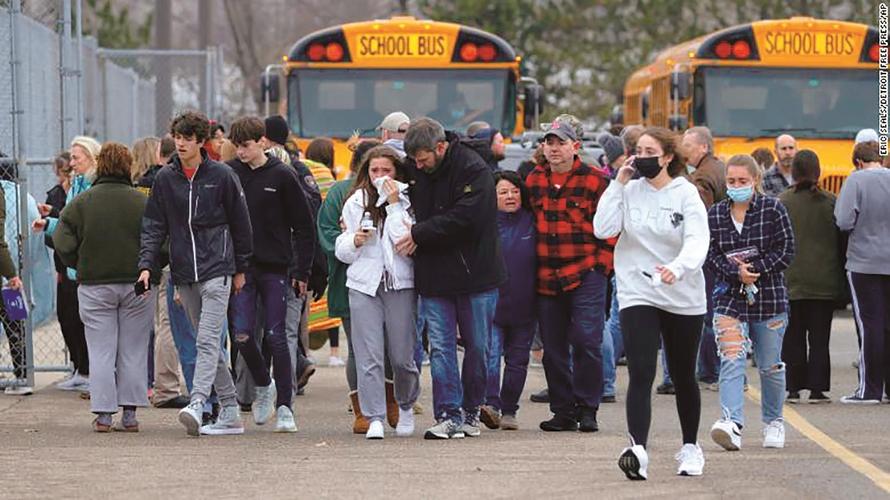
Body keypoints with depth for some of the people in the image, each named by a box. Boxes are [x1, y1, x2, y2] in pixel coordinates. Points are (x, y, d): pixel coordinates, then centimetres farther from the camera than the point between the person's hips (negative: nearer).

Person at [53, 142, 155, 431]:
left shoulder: (80, 204, -3)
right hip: (137, 286, 0)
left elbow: (63, 245, -6)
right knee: (133, 352, 7)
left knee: (101, 352, 5)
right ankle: (130, 413, 6)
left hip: (94, 286, 0)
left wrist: (83, 269, 9)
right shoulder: (142, 202, -4)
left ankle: (103, 414, 1)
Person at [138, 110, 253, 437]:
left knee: (208, 340, -16)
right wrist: (147, 264, -6)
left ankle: (197, 404, -28)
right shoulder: (165, 179, 7)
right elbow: (154, 226, 7)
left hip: (216, 269, -5)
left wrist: (241, 269, 7)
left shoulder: (221, 176, -1)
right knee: (206, 342, 8)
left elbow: (240, 223, 5)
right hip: (184, 274, 5)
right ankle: (230, 412, 14)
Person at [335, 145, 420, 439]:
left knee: (402, 356, 3)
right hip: (364, 284, 2)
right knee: (368, 357, -7)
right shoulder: (355, 203, 10)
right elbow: (341, 250, 15)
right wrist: (354, 241, -7)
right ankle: (374, 418, -7)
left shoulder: (407, 201, 1)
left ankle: (406, 406, 29)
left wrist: (394, 205, -12)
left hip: (401, 284, -2)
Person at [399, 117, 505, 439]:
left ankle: (471, 410, 19)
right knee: (440, 347, -3)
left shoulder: (474, 170, -14)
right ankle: (449, 415, -4)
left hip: (475, 273, -4)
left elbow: (464, 218, -21)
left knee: (477, 346, 7)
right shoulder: (415, 169, 4)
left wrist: (419, 234, -18)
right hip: (433, 275, 4)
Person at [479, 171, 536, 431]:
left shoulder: (532, 222, 4)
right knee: (490, 353, -16)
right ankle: (490, 403, -25)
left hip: (524, 306, 3)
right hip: (491, 303, -3)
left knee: (517, 359, 9)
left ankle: (509, 411, 17)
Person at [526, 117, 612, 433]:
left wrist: (602, 265, -5)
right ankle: (563, 410, 14)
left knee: (586, 341, -10)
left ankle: (587, 409, 0)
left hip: (586, 276, -5)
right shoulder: (534, 181, 11)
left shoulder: (595, 181, -2)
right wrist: (531, 269, 15)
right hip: (546, 278, 5)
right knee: (553, 347, 6)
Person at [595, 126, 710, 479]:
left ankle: (690, 447, 34)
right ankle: (638, 449, -29)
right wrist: (618, 184, -11)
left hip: (683, 297, 0)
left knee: (683, 377, 15)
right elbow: (603, 229, -11)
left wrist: (677, 268, -39)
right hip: (637, 294, 0)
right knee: (641, 374, -16)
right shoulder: (630, 191, 0)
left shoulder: (686, 194, -7)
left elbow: (697, 241, -20)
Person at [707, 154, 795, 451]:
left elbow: (786, 251, -5)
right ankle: (733, 424, -29)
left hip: (769, 298, -1)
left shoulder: (773, 210, -2)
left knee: (770, 366, 11)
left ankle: (773, 422, 31)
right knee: (731, 361, -16)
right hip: (729, 297, 1)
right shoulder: (715, 215, 5)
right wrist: (736, 273, -16)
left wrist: (754, 269, -15)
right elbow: (711, 256, 2)